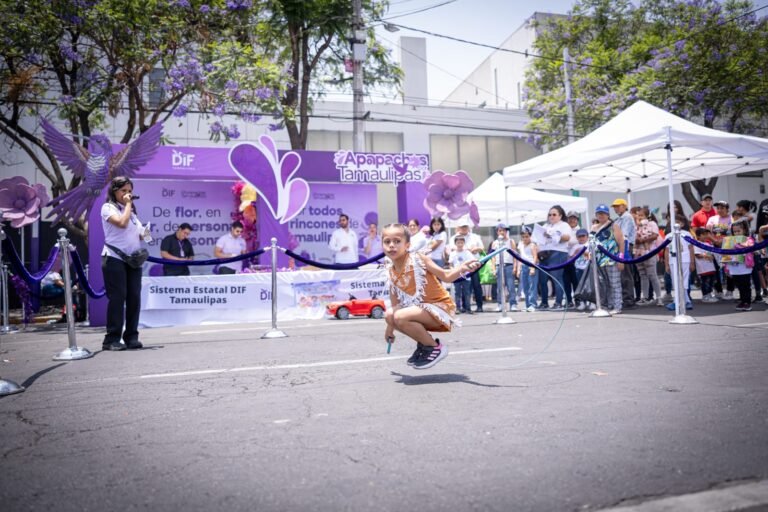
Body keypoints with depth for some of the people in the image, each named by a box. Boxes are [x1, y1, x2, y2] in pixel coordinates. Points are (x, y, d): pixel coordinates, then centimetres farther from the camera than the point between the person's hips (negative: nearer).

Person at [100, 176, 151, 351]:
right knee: (117, 297, -7)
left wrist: (143, 235, 3)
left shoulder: (131, 210, 21)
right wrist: (127, 204, -7)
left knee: (134, 298, 2)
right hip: (115, 258, -6)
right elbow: (122, 223, -19)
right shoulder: (108, 208, -1)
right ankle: (112, 339, -1)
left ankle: (131, 337, 9)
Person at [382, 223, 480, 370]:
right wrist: (390, 326, 18)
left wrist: (462, 268, -34)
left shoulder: (418, 259, -16)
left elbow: (446, 276, -15)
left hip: (440, 306, -8)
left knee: (401, 317, -26)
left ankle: (435, 347, -6)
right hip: (420, 308, 8)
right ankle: (423, 344, 16)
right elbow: (395, 302, 14)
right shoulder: (391, 271, 2)